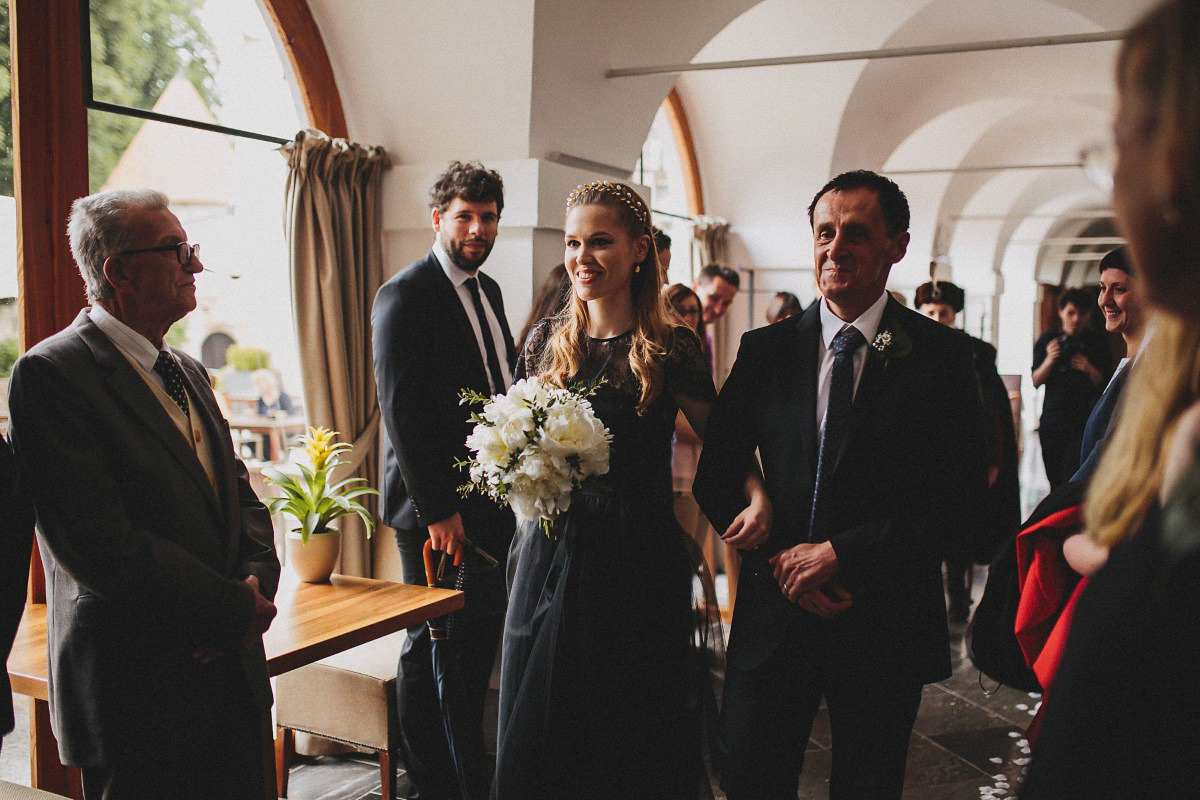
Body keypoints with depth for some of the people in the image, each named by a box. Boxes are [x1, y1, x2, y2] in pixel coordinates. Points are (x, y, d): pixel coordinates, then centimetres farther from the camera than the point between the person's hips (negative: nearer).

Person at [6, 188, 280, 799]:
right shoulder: (50, 374, -14)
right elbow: (99, 544, -21)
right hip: (140, 695, -7)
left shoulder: (187, 372, 13)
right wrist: (235, 609, -16)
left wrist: (259, 577, -5)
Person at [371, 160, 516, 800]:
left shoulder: (488, 291, 15)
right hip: (440, 508, -7)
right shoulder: (404, 295, -10)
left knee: (480, 641, 14)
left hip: (495, 499, 8)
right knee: (432, 648, 5)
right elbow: (402, 409, -15)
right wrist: (437, 509, -17)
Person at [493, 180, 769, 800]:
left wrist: (757, 493, -15)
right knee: (544, 728, 14)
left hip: (638, 559, -3)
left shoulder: (672, 348, -5)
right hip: (552, 551, 3)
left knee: (634, 736, 10)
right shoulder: (546, 341, 5)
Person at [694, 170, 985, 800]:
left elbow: (957, 490, -10)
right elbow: (714, 476, 3)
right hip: (773, 612, 2)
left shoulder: (940, 356, -3)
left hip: (885, 622, -1)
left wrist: (840, 553, -16)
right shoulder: (765, 350, 3)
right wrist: (778, 557, -11)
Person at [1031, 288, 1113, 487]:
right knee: (1055, 482, 10)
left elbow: (1105, 385, 4)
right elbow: (1035, 382, 3)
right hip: (1051, 421, 3)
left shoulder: (1097, 343, 3)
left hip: (1082, 424, -3)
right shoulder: (1047, 340, 7)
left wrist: (1089, 370, -14)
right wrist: (1049, 361, -13)